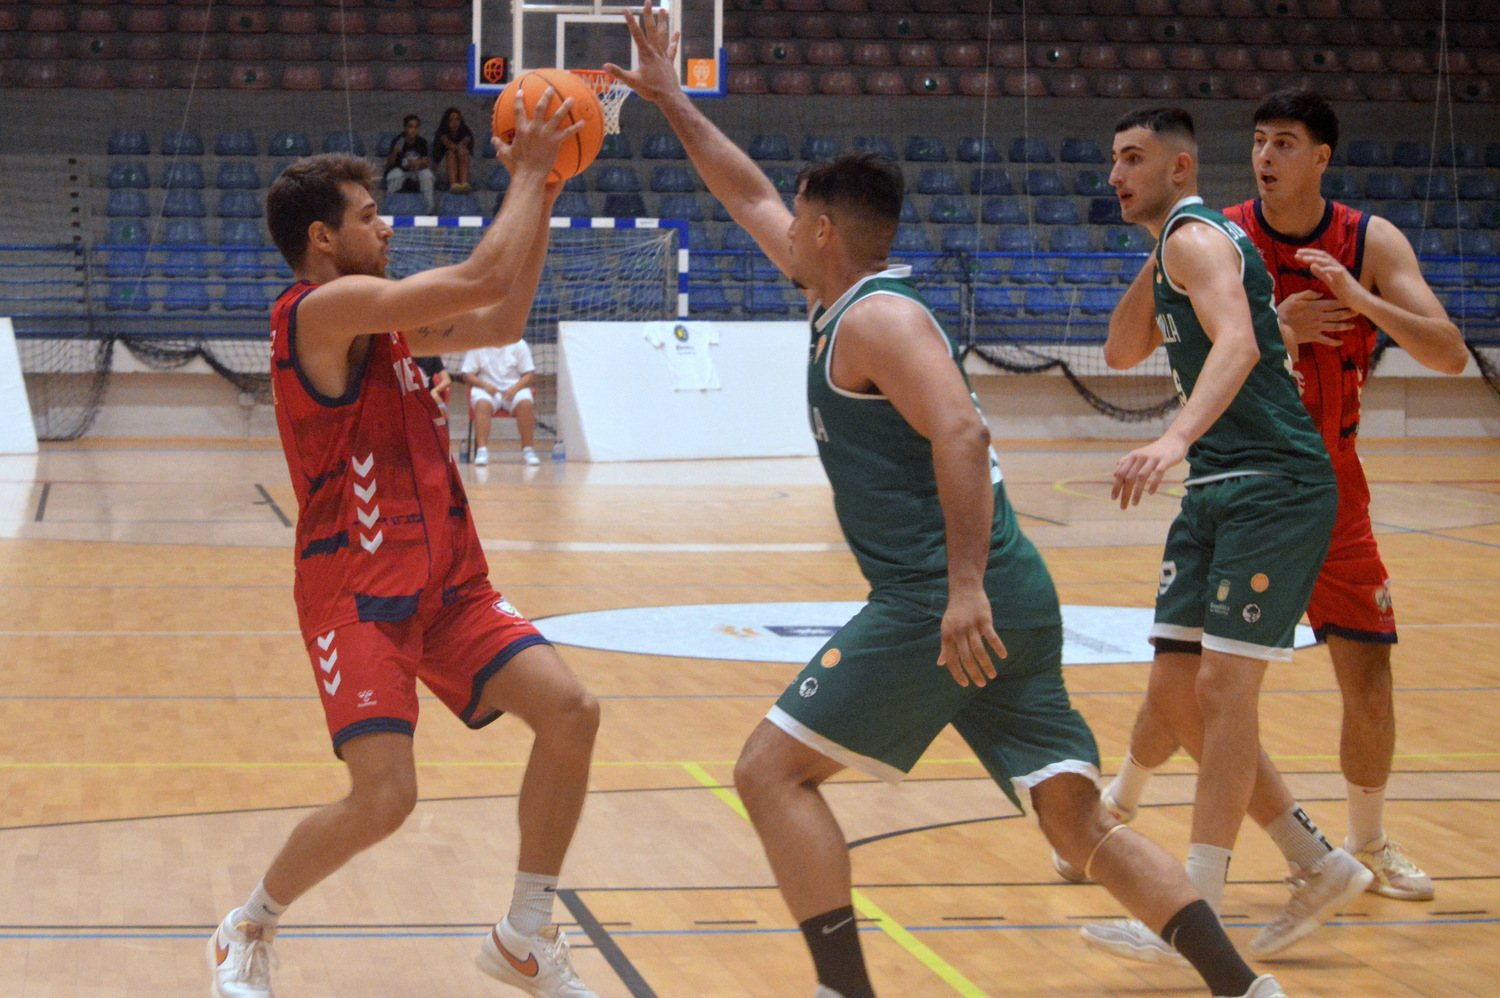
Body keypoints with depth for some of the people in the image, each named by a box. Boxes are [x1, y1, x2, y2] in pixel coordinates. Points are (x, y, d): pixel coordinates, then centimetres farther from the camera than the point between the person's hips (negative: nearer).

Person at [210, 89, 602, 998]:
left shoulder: (379, 319, 15)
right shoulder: (323, 307, -14)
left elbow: (501, 322, 21)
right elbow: (483, 281, -20)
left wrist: (541, 194, 14)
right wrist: (527, 175, -7)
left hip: (445, 583, 9)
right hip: (359, 591, -9)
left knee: (571, 712, -7)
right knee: (383, 799, -17)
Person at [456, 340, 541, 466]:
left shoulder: (519, 344, 6)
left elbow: (530, 374, 2)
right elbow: (466, 375, 2)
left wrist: (515, 388, -17)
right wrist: (484, 385, -17)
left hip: (514, 388, 0)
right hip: (487, 389, 0)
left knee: (526, 403, -32)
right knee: (482, 404, -35)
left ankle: (528, 451, -25)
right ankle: (482, 451, -39)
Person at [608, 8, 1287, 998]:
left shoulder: (876, 318, -7)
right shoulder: (846, 299, 21)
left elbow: (962, 436, -22)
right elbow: (750, 195, 35)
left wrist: (965, 588, -29)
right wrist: (672, 102, 38)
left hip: (937, 605, -9)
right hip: (1010, 601, 9)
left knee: (773, 769, -3)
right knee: (1079, 819, 6)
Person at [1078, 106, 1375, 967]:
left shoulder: (1197, 235, -10)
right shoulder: (1178, 249, 20)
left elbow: (1235, 343, -28)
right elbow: (1122, 354, 28)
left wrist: (1177, 439, -43)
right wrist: (1153, 271, 15)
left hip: (1276, 487, -10)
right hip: (1219, 490, 10)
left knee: (1223, 687, -11)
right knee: (1176, 696, 7)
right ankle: (1319, 866, 16)